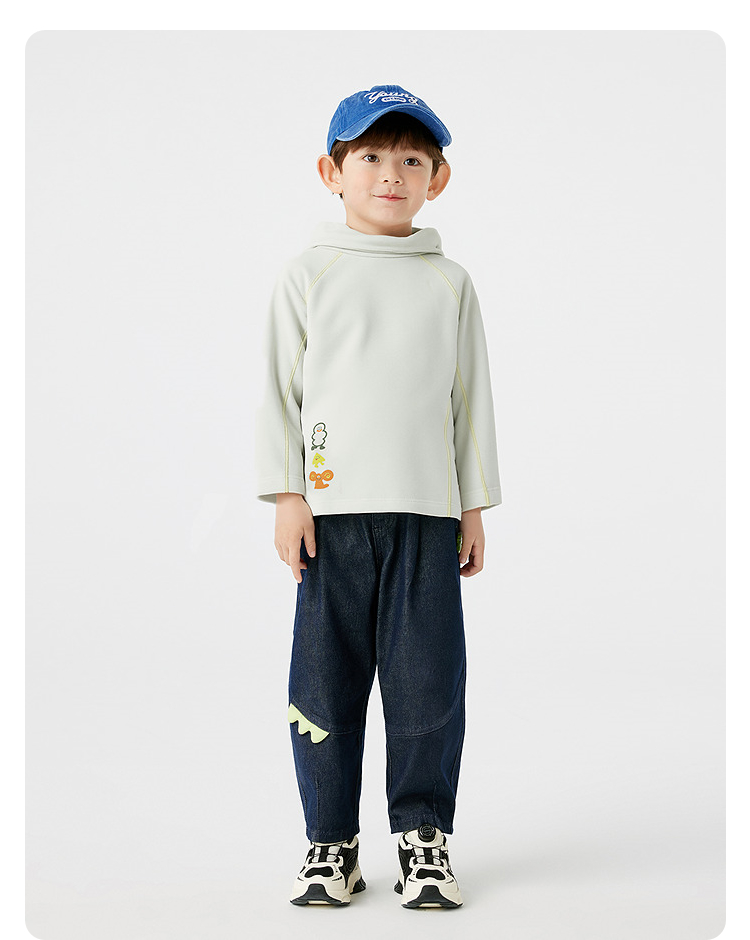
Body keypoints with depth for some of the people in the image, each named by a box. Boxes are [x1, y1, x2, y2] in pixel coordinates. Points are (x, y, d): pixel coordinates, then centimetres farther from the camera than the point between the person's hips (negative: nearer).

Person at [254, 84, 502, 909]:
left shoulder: (449, 283, 11)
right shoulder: (307, 276, 6)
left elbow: (472, 398, 13)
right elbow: (280, 388, 5)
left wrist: (474, 506, 9)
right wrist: (287, 497, -2)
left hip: (426, 508, 1)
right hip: (333, 505, -1)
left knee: (428, 677, 1)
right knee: (327, 677, 2)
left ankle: (422, 834, 16)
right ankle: (331, 841, 15)